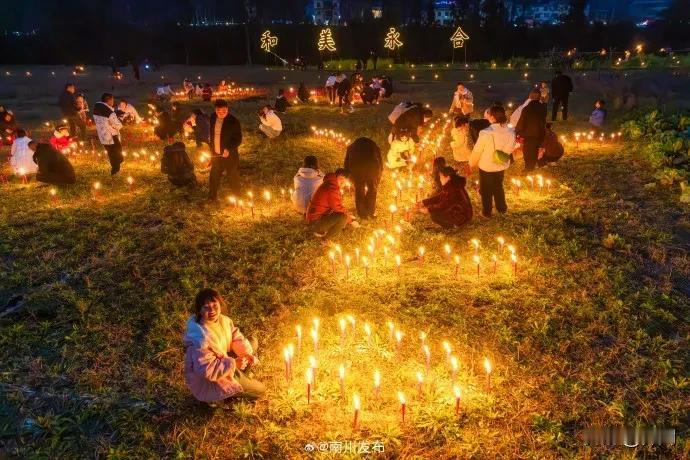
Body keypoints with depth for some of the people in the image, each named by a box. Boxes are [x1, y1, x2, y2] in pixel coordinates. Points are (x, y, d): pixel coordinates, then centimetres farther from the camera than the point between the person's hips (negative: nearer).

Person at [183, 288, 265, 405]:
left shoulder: (223, 320, -11)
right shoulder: (201, 338, -37)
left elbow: (236, 336, 3)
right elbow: (207, 371, -36)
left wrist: (246, 353, -14)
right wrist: (233, 364, -30)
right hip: (209, 380, -8)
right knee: (260, 390, -4)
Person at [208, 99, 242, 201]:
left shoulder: (233, 121, -16)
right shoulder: (213, 119, 2)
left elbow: (238, 139, -16)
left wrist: (229, 149, -30)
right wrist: (212, 149, 13)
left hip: (229, 155, -5)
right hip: (216, 154, 6)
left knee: (233, 178, 3)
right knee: (214, 177, 17)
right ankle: (212, 198, 35)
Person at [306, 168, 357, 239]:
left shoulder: (330, 184, 11)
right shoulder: (331, 188, -22)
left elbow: (337, 206, 19)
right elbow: (338, 208, -19)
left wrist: (348, 215, 11)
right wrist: (350, 220, -8)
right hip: (316, 221, -11)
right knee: (343, 217, -26)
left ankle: (319, 230, 14)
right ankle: (325, 238, -8)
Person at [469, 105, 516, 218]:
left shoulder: (486, 133, -33)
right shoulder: (510, 132, -19)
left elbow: (477, 151, -21)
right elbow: (510, 149, -3)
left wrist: (472, 164, -2)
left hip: (486, 167, -4)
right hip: (502, 166, 4)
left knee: (486, 190, 19)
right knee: (499, 187, 29)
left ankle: (487, 212, 36)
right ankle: (502, 208, 47)